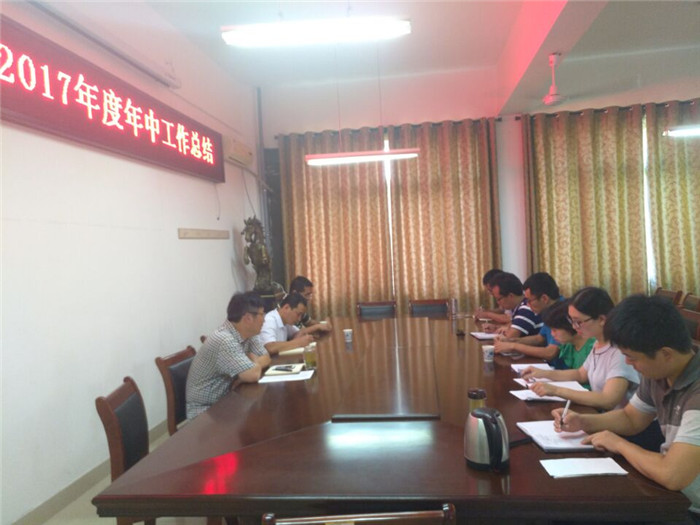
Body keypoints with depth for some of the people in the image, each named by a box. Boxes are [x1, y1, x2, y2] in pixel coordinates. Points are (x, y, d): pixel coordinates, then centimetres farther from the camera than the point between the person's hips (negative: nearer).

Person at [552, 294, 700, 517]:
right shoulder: (658, 374, -2)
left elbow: (672, 476, -36)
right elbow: (630, 419, 14)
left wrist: (619, 444, -18)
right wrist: (582, 421, -3)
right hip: (668, 493, 7)